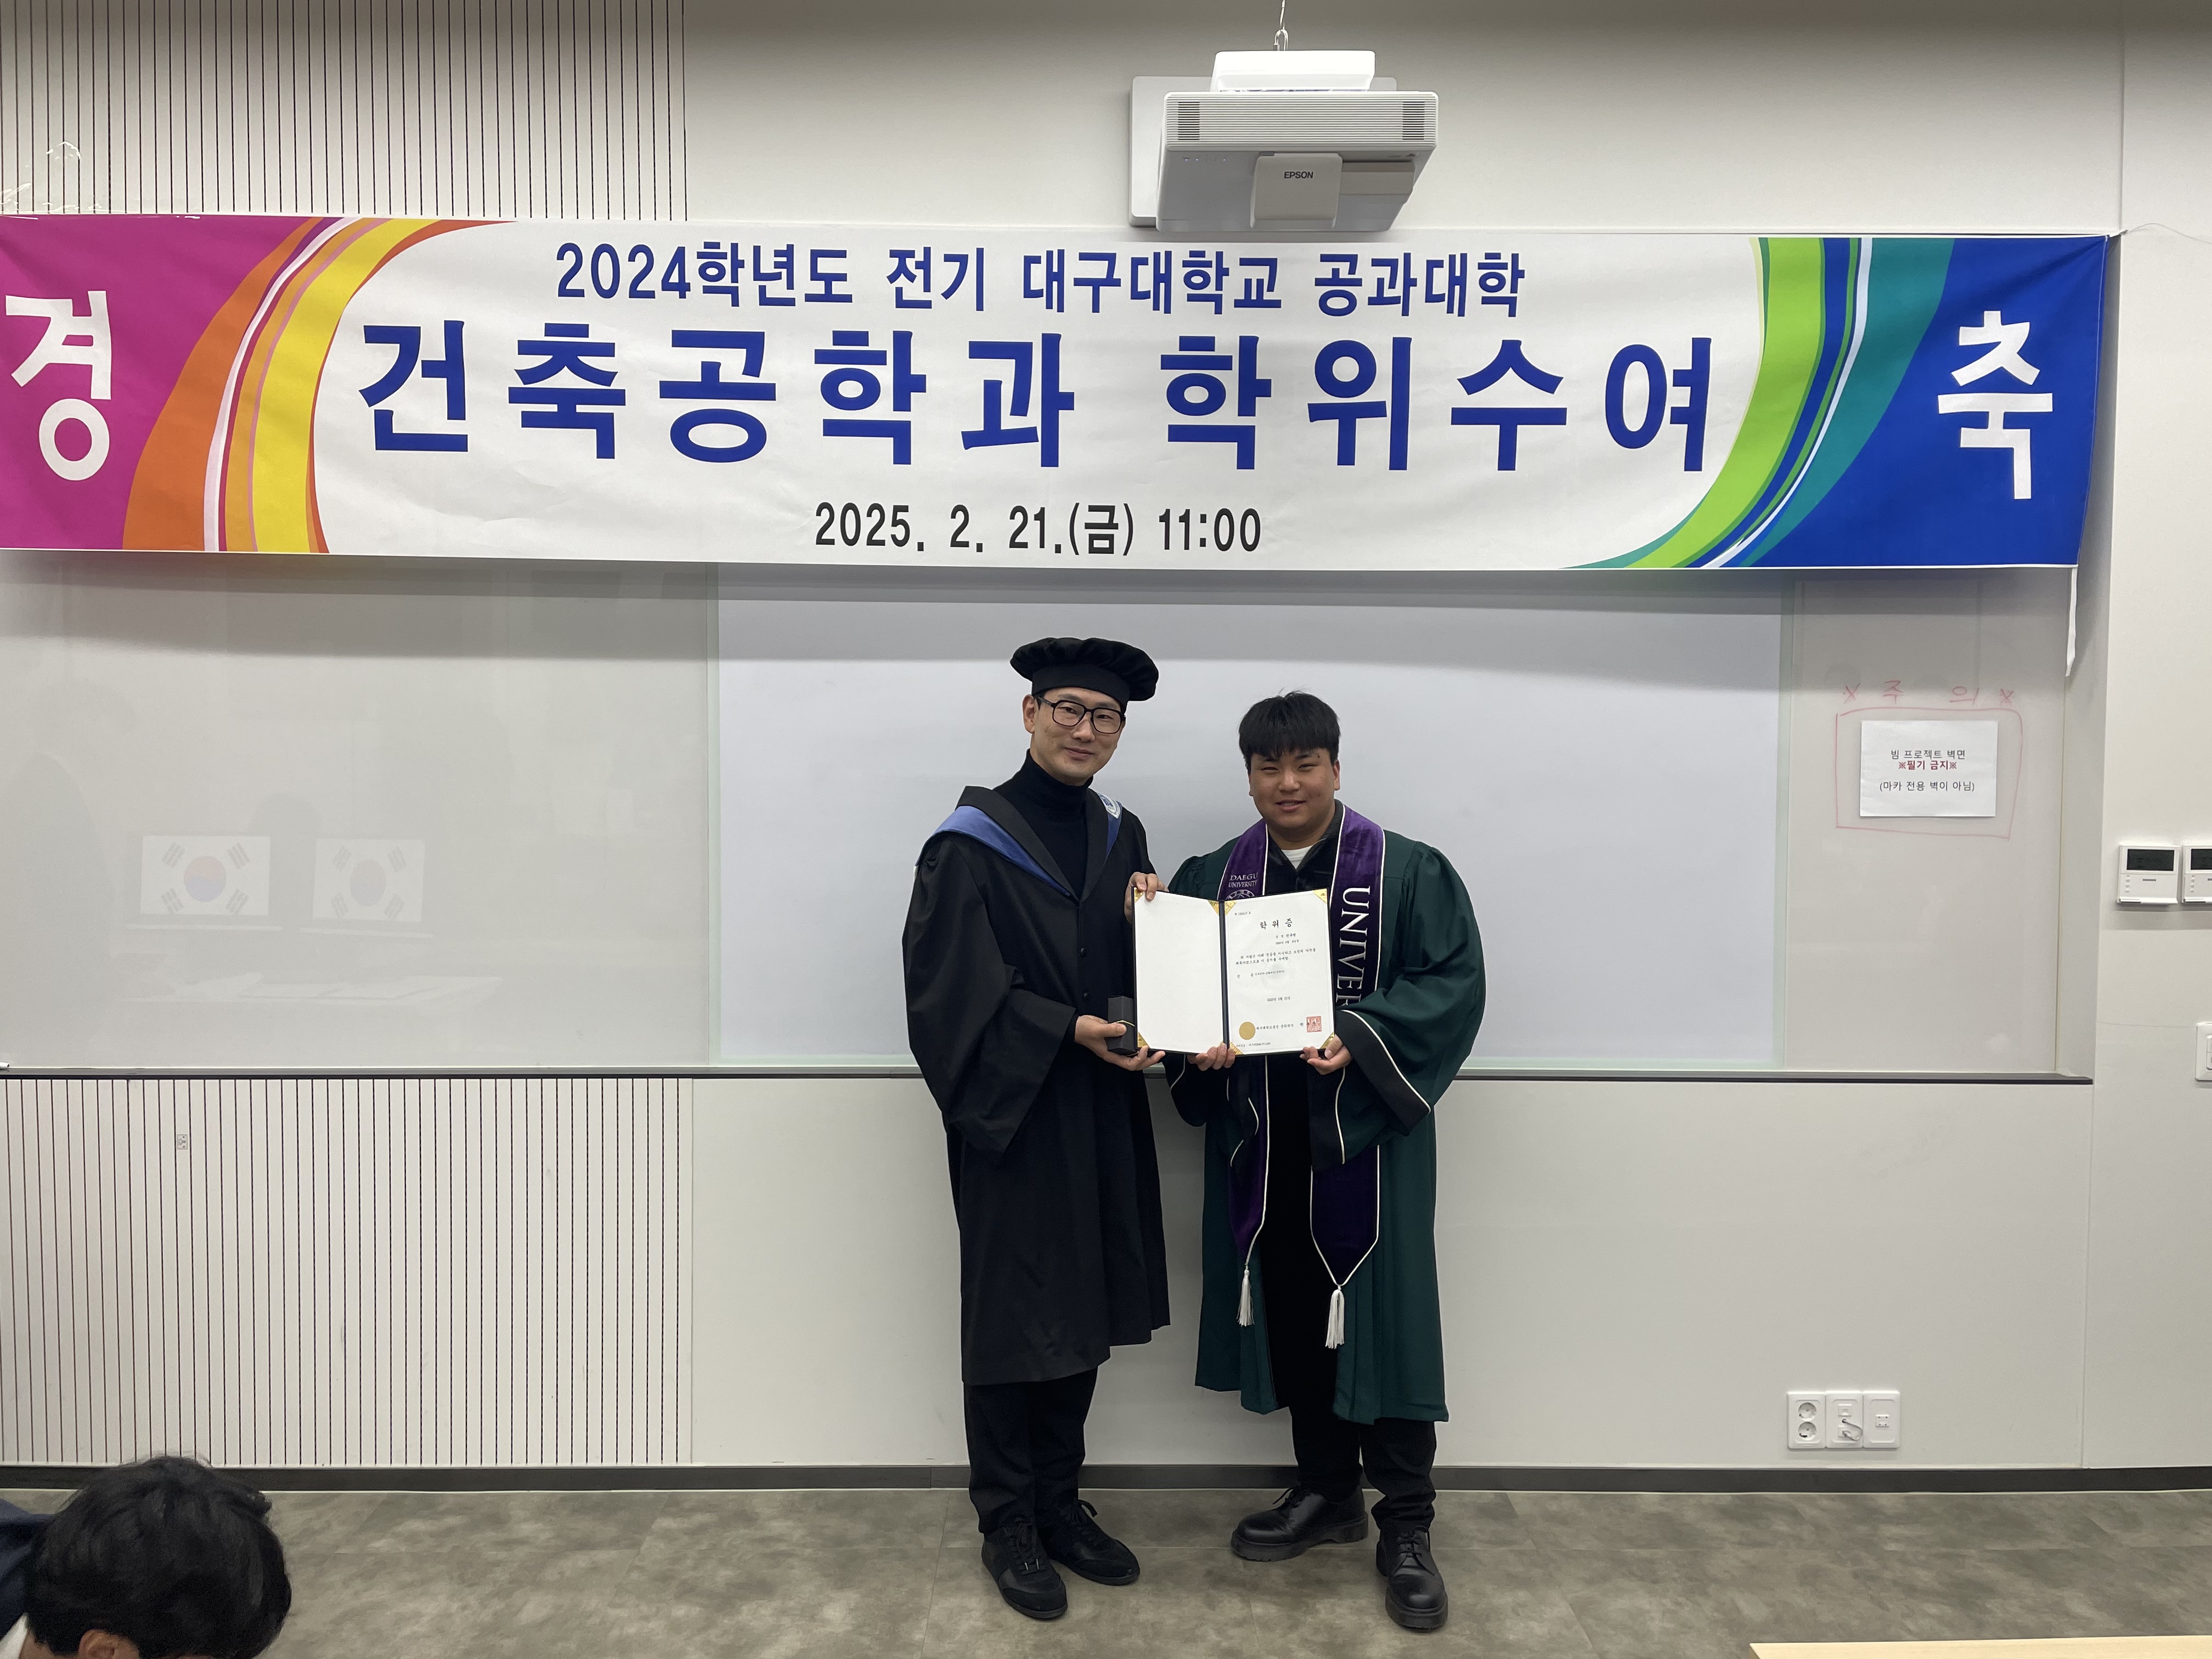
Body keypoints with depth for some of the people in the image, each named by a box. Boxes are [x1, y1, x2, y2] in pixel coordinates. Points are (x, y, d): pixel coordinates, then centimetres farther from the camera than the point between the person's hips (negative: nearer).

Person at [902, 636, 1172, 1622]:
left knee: (1083, 1315, 15)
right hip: (1013, 1118, -6)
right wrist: (1072, 1033, -23)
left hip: (1104, 1121, 6)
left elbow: (1147, 973, 11)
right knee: (1012, 1319, 5)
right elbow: (956, 993, -16)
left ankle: (1061, 1504, 31)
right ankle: (1007, 1523, 23)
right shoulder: (970, 846, -10)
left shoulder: (1121, 838, 9)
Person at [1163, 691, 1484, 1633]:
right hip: (1259, 1134, 4)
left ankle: (1406, 1527, 16)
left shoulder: (1408, 873, -3)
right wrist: (1198, 1043, -15)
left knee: (1381, 1317, 1)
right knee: (1290, 1315, 12)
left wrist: (1360, 1039, -22)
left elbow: (1452, 983, -9)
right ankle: (1326, 1493, 30)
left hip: (1364, 1129, -3)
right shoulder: (1211, 878, 7)